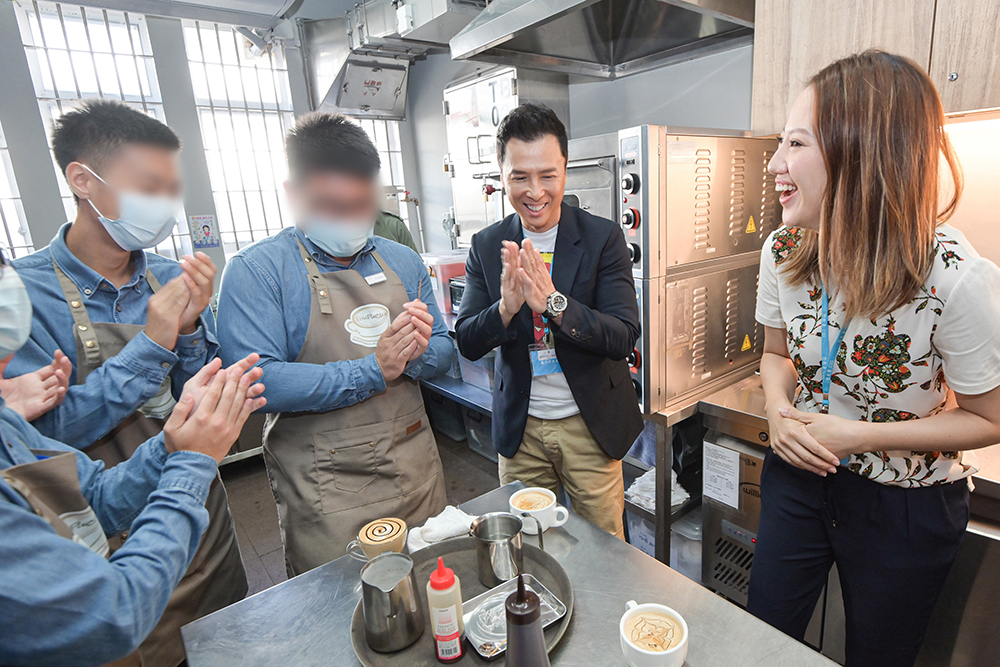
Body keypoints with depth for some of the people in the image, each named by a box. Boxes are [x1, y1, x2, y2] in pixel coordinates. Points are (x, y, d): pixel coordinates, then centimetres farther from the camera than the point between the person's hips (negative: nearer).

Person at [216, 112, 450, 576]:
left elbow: (443, 350, 8)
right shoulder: (256, 269, -9)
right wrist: (373, 371, -21)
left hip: (418, 474, 5)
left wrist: (415, 354, -15)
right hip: (327, 495, -4)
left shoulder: (403, 262, 6)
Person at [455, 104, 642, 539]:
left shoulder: (603, 238, -9)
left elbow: (624, 338, -16)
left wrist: (554, 302, -31)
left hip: (590, 424, -1)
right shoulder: (486, 246, -3)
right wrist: (505, 307, -26)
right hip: (519, 426, 2)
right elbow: (467, 344, -5)